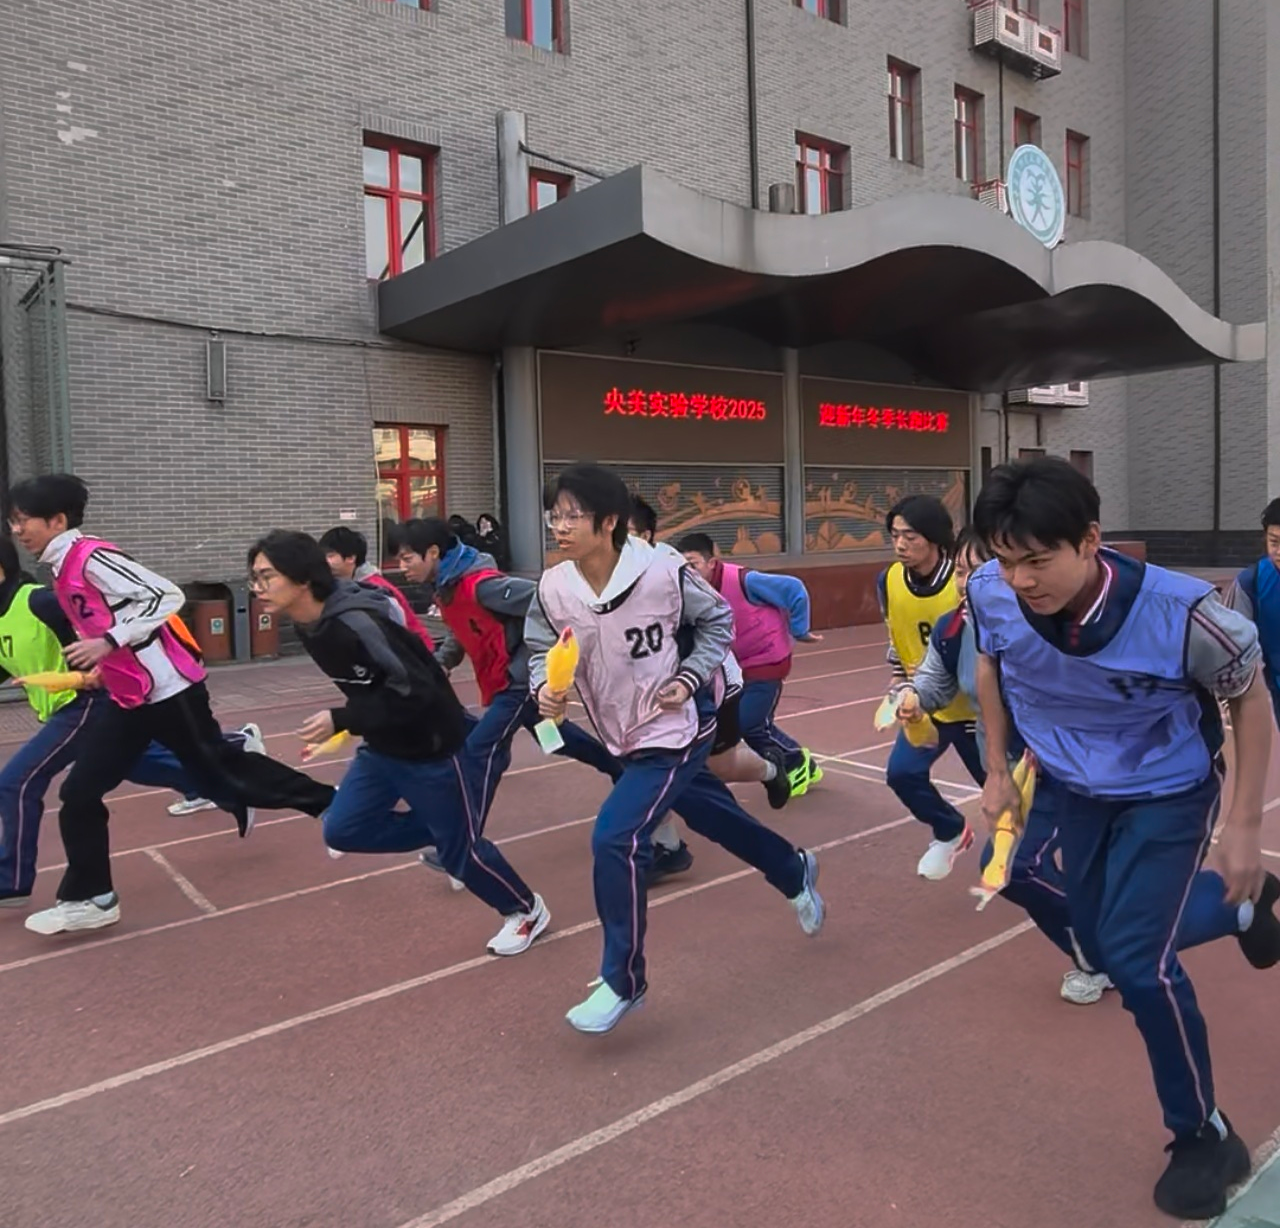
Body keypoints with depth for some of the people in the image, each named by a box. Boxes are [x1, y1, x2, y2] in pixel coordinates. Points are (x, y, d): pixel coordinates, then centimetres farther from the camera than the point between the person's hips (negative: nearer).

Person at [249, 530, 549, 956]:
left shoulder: (354, 624, -30)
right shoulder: (310, 626, -1)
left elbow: (414, 692, -30)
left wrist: (341, 721, -28)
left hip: (428, 744, -8)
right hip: (382, 746, 8)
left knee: (458, 844, 4)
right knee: (342, 830, 5)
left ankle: (527, 911, 28)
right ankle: (440, 831, 21)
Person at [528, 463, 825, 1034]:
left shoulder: (663, 572, -24)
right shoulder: (552, 588, -13)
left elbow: (718, 622, -6)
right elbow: (541, 650, 1)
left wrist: (688, 678, -17)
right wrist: (545, 688, -20)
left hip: (675, 732, -6)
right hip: (626, 739, 6)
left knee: (614, 839, -17)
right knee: (716, 819, 24)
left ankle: (623, 982, 4)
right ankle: (796, 871, 54)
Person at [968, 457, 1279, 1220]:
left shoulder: (1180, 612, -36)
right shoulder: (990, 593, -27)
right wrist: (998, 770, 2)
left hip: (1168, 790, -4)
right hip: (1070, 786, 5)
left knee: (1137, 957, -14)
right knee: (1104, 950, 15)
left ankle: (1205, 1137, 14)